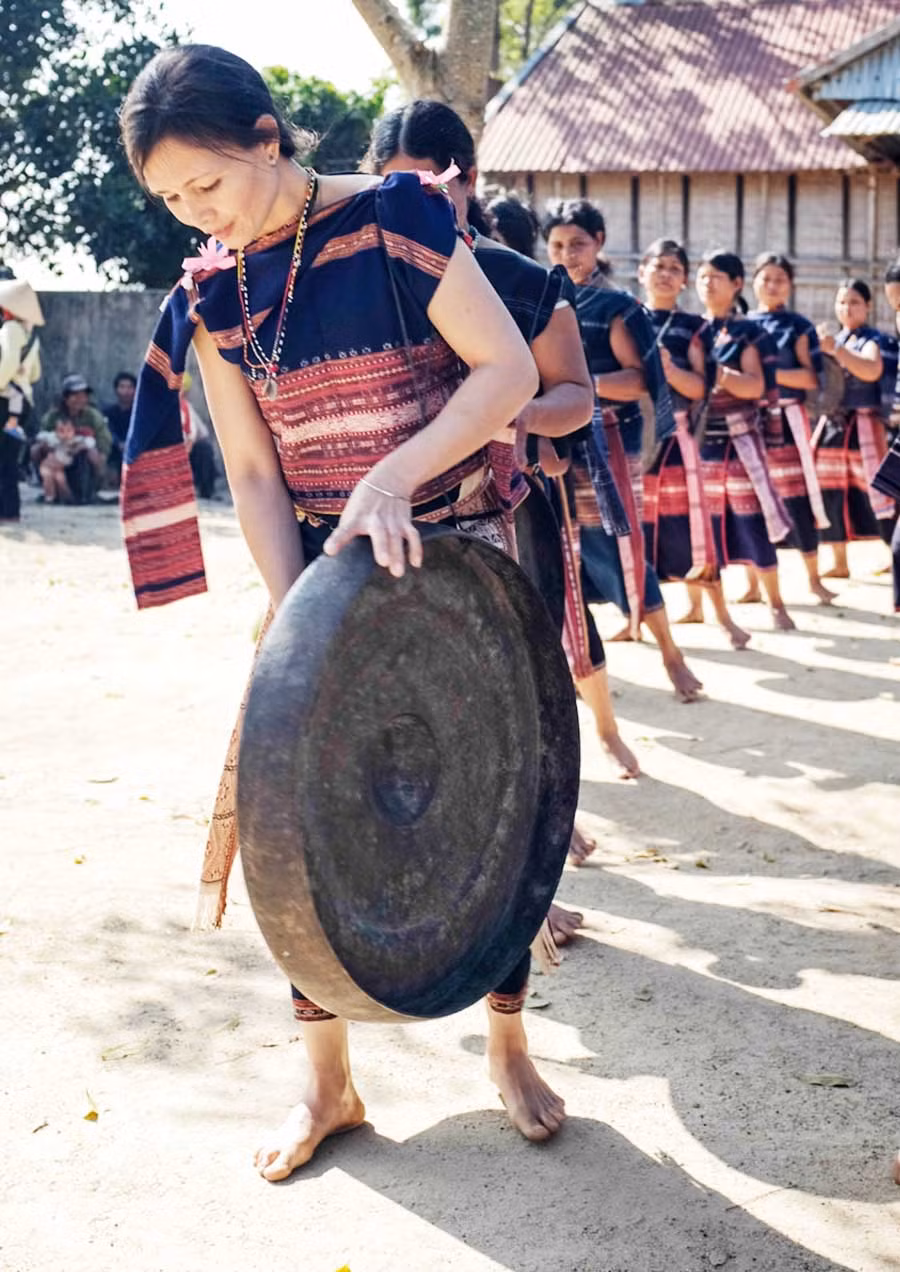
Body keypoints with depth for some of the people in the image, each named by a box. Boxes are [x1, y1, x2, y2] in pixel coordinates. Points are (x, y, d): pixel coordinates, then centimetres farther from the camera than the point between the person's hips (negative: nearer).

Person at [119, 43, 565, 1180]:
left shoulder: (393, 216, -13)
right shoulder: (208, 292, -1)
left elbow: (509, 369, -16)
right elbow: (253, 473, -3)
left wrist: (394, 477, -27)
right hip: (324, 567, 3)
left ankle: (507, 1045, 26)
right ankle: (327, 1081, 17)